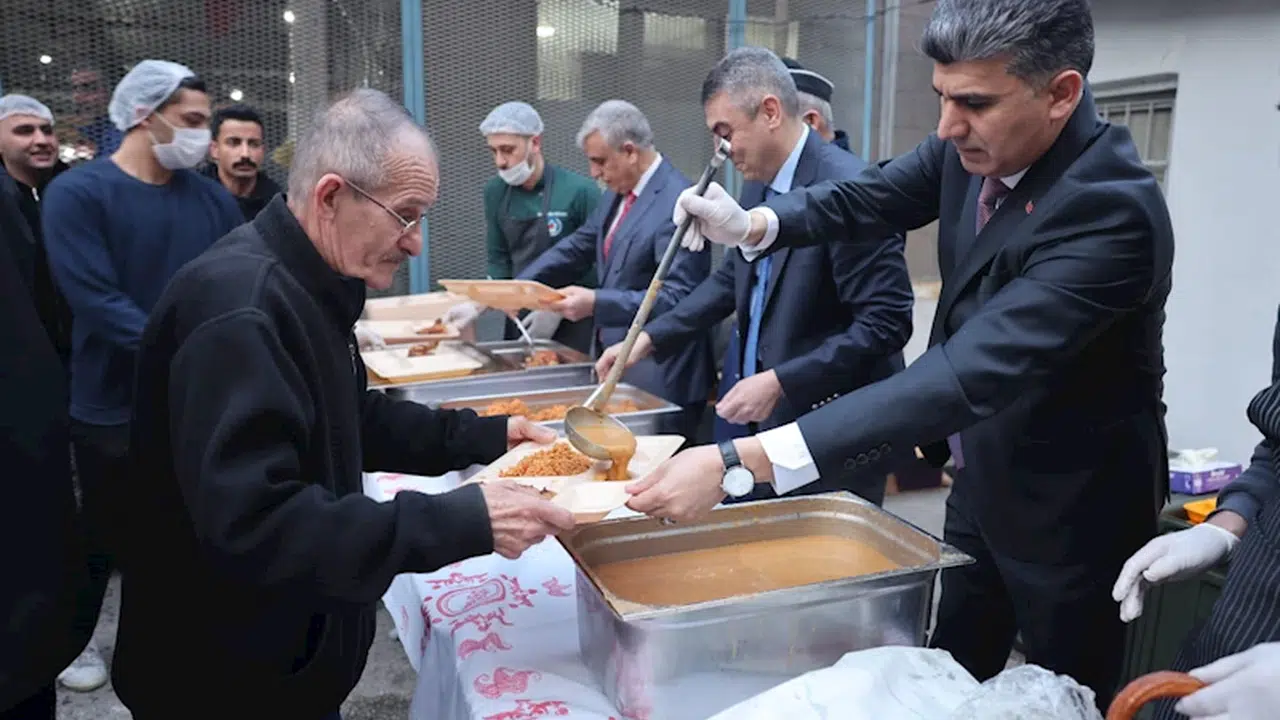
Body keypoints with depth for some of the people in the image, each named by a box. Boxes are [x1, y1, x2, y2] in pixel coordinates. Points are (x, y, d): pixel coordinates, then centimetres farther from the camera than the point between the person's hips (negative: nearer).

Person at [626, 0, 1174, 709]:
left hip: (1068, 506, -6)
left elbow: (970, 375, -42)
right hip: (981, 477, 7)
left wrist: (740, 460, -49)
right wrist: (751, 225, -20)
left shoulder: (1111, 211, -33)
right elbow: (871, 197, 2)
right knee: (949, 681, 22)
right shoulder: (974, 143, -12)